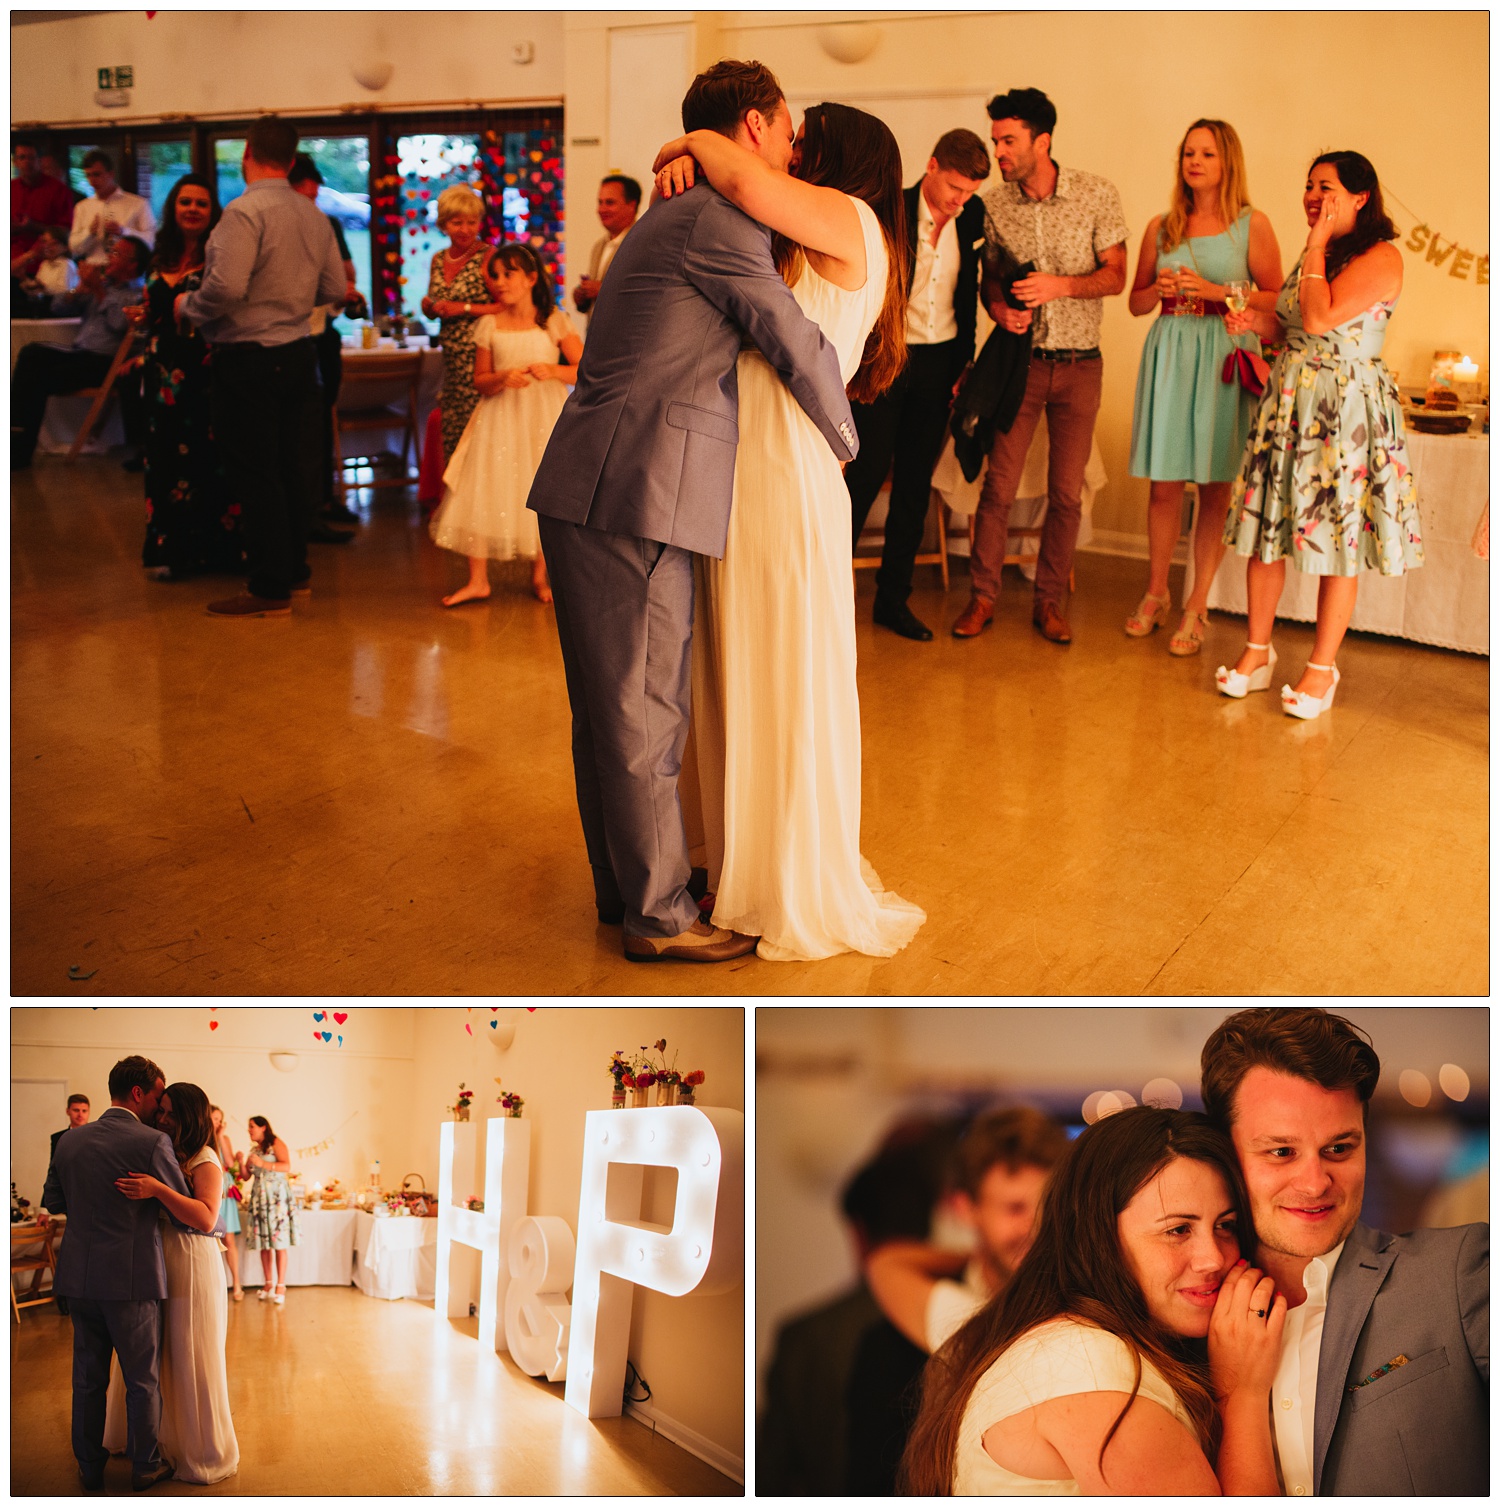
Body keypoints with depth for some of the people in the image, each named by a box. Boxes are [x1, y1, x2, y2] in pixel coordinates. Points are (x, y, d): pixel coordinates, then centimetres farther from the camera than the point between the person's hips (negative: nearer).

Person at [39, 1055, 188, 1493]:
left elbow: (52, 1202, 13)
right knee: (142, 1380, 11)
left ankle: (90, 1467, 28)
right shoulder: (151, 1143, -14)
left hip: (79, 1276, 5)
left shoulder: (70, 1140, 3)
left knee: (88, 1378, 17)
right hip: (132, 1278, -5)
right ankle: (145, 1466, 23)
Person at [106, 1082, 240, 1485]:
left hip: (192, 1267, -7)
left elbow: (205, 1218, -25)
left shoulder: (205, 1161, -11)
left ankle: (205, 1454, 15)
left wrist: (158, 1190, -33)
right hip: (156, 1265, 7)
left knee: (192, 1358, 1)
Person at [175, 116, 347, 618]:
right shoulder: (314, 215, 7)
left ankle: (270, 589, 3)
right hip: (298, 352, 8)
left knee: (254, 475, -1)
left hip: (249, 360, -7)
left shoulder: (246, 211, -16)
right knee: (295, 467, 14)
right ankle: (294, 570, 25)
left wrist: (187, 305, -8)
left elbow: (227, 286, -26)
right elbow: (334, 288, 12)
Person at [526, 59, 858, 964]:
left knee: (612, 709, 17)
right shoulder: (717, 220, -9)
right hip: (633, 499, -10)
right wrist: (843, 438, 8)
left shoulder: (672, 216, 23)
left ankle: (624, 885, 29)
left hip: (588, 494, 10)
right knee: (644, 713, -1)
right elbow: (798, 345, -8)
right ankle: (658, 915, 10)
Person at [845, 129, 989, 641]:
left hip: (938, 363, 4)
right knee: (866, 474, -4)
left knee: (916, 483, 8)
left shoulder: (972, 217, 3)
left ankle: (893, 597, 18)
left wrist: (965, 360, 12)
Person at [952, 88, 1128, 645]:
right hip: (1020, 359, 1)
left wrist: (1061, 285, -21)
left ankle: (1049, 600, 16)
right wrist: (1000, 309, -11)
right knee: (999, 484, -2)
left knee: (1067, 493, 4)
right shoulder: (993, 204, 0)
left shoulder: (1097, 194, -5)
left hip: (1079, 364, 0)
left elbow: (1115, 276, -4)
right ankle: (982, 596, 11)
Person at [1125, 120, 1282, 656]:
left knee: (1214, 485, -2)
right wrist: (1160, 289, -5)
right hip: (1169, 354, 3)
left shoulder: (1252, 224, 3)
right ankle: (1156, 591, 20)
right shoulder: (1161, 227, 12)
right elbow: (1136, 302, 17)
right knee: (1164, 482, 3)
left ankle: (1196, 606, 5)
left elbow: (1276, 299, -1)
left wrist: (1214, 291, -12)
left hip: (1224, 357, -2)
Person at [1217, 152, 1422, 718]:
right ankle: (1258, 651, 17)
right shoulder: (1312, 255, 14)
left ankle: (1322, 669, 9)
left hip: (1348, 408, -7)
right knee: (1265, 527, 5)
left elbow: (1320, 319, -22)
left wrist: (1317, 247, -13)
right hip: (1287, 399, 7)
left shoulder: (1380, 257, -10)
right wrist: (1258, 323, 2)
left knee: (1337, 541, 0)